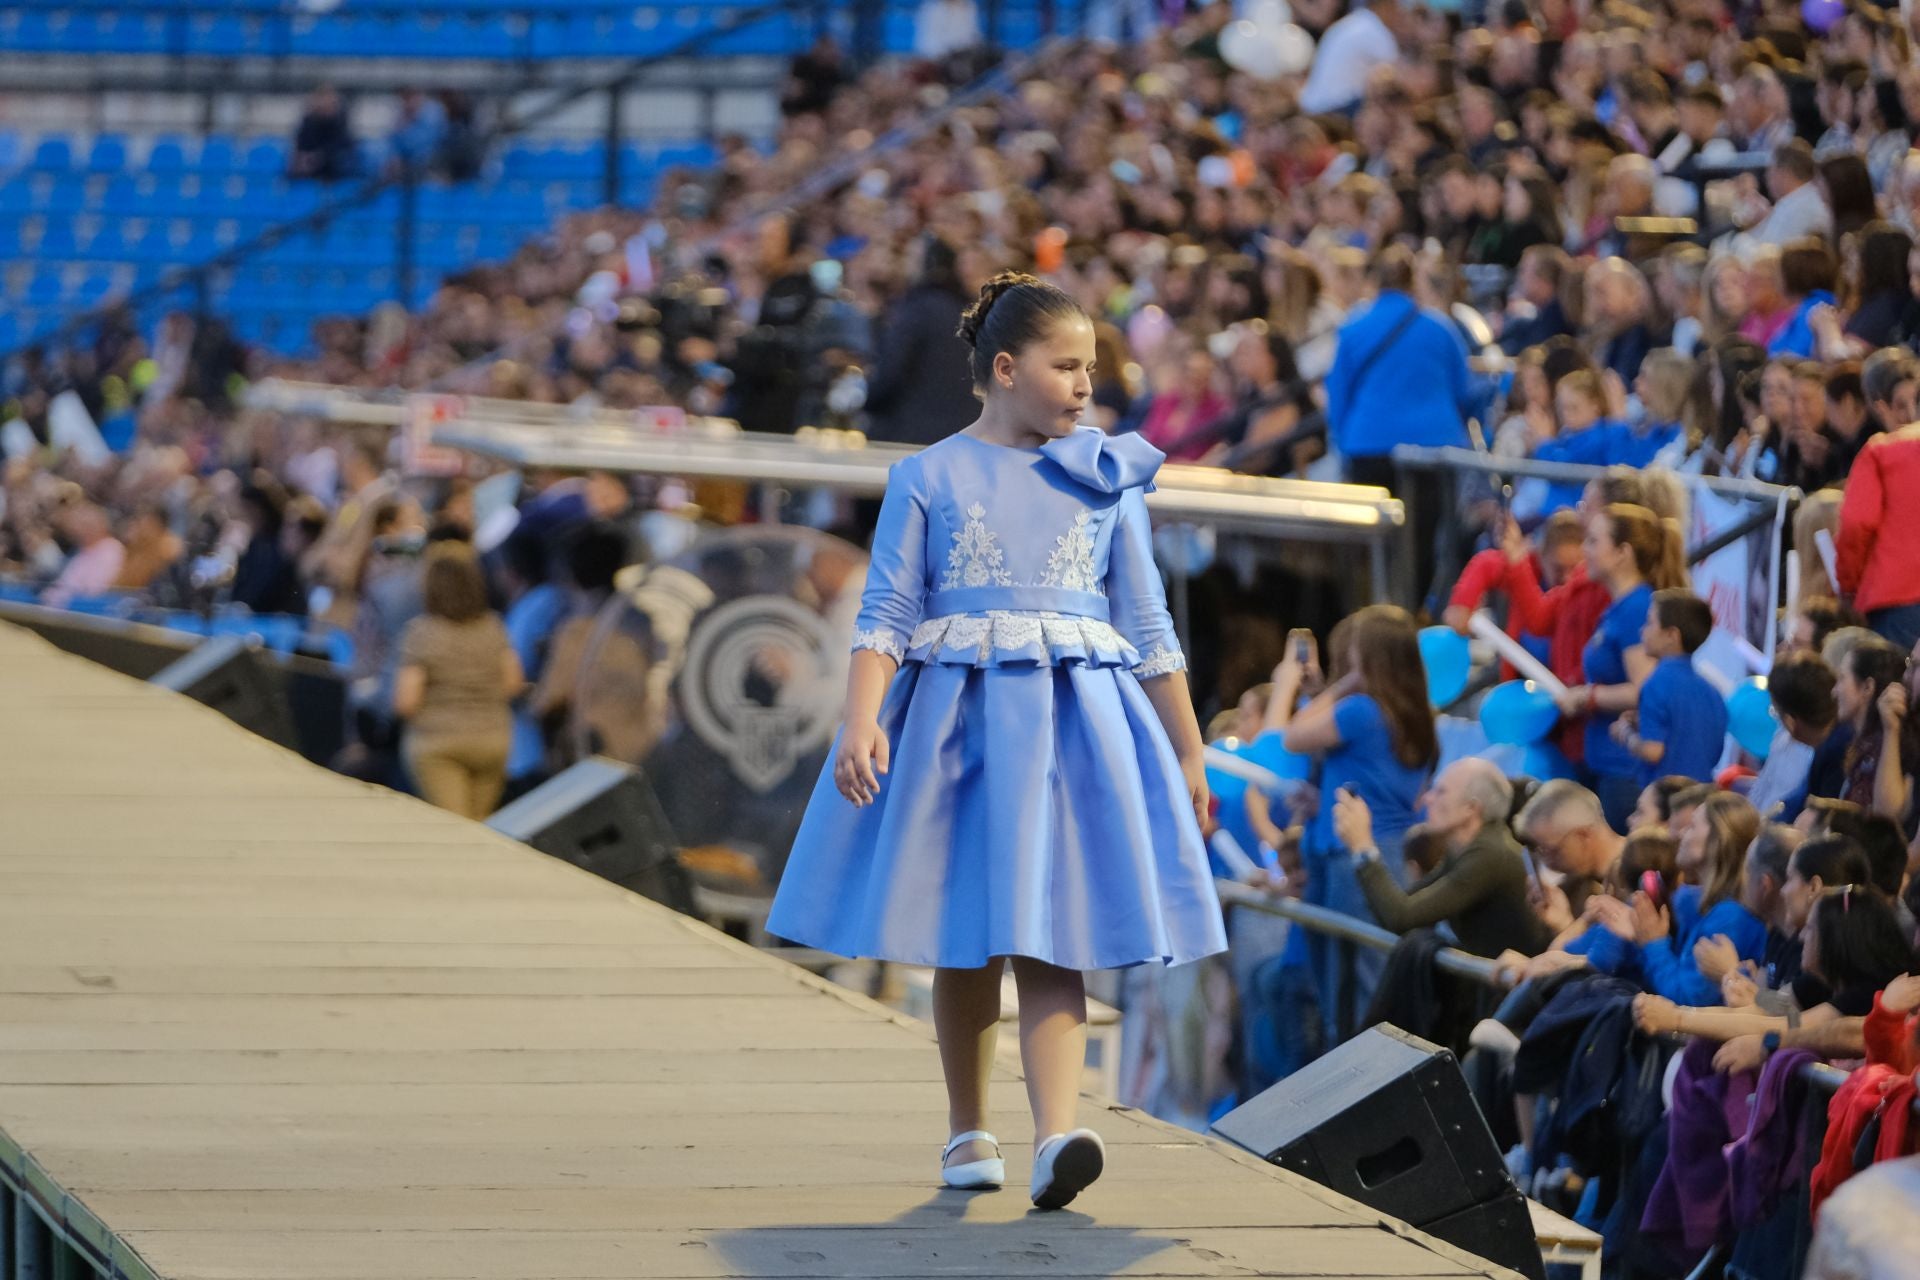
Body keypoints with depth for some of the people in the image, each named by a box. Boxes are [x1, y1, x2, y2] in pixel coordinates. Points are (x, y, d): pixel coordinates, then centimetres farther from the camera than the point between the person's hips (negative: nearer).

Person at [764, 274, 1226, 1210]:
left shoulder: (1106, 482, 11)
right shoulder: (929, 479, 4)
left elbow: (1148, 629, 14)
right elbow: (886, 615, -2)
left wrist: (1188, 753, 15)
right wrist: (861, 723, -17)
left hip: (1071, 725, 1)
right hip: (955, 719, -1)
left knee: (1050, 940, -11)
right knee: (963, 939, 7)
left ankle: (1056, 1138, -24)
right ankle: (967, 1133, 22)